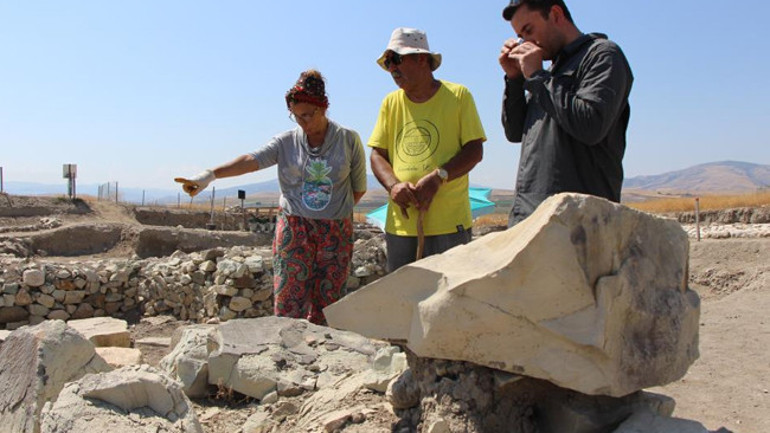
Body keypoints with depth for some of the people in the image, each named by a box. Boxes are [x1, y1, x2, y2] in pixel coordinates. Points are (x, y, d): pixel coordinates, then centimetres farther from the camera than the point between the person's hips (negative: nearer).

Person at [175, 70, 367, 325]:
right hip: (293, 229, 0)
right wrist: (210, 175, -30)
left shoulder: (348, 140, 0)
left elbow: (359, 188, 8)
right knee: (289, 301, -4)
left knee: (327, 302, 4)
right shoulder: (287, 142, 1)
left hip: (336, 232, 0)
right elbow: (252, 160, -16)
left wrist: (337, 209, 7)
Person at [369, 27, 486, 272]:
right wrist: (393, 185, -10)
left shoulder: (458, 95, 3)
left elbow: (475, 150, -2)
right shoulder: (390, 103, 13)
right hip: (400, 221, 4)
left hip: (449, 222, -3)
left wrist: (438, 177, -17)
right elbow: (377, 154, 11)